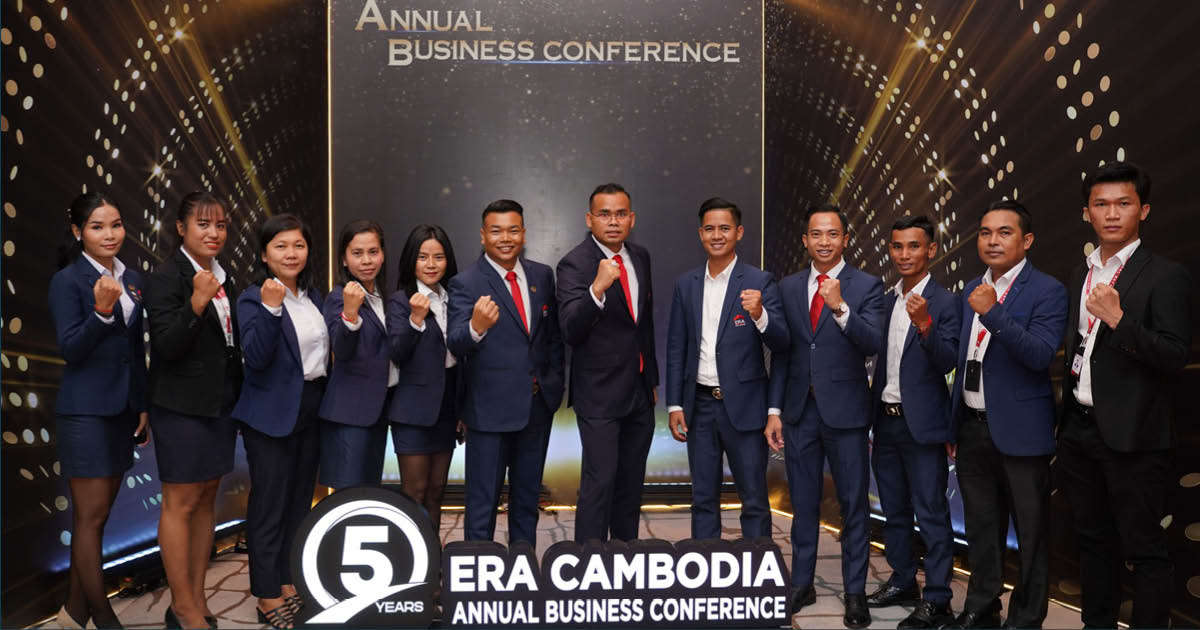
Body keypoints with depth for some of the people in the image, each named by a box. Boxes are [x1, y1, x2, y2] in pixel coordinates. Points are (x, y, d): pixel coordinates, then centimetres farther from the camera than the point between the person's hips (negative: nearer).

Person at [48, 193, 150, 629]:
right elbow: (69, 348, -15)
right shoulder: (67, 280, -9)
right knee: (92, 516, -1)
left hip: (122, 409, 7)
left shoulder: (132, 278, 9)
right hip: (86, 411, -7)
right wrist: (101, 310, -31)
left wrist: (143, 407, 15)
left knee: (96, 513, 12)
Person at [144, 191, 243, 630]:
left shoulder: (224, 278, 11)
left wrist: (237, 404, 18)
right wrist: (197, 302, -32)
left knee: (207, 498, 11)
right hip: (182, 408, -7)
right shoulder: (165, 278, -11)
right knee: (180, 503, 0)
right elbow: (167, 347, -19)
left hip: (219, 407, 8)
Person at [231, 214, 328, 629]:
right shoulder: (254, 298, -12)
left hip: (312, 409, 7)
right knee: (269, 506, 1)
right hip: (273, 414, -7)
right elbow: (255, 357, -24)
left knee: (300, 502, 14)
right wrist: (270, 308, -33)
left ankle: (290, 585, 26)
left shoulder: (312, 297, 9)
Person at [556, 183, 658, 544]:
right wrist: (597, 288, -41)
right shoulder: (575, 264, -14)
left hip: (639, 392, 7)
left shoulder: (640, 258, 8)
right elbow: (570, 330, -26)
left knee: (631, 483, 16)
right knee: (599, 483, -7)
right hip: (600, 393, -7)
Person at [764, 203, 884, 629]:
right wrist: (774, 409, 4)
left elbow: (873, 344, -17)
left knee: (853, 505, 5)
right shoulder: (788, 287, 7)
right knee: (803, 504, 13)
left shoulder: (866, 286, -4)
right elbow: (781, 353, 8)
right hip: (799, 410, 3)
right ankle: (801, 584, 25)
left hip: (845, 411, -3)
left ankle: (855, 593, 16)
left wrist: (841, 308, -31)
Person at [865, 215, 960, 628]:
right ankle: (903, 583, 30)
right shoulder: (886, 302, 10)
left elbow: (947, 363, -18)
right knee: (894, 511, 16)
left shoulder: (945, 303, -9)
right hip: (885, 422, 7)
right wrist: (870, 416, 13)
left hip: (921, 424, -7)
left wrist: (925, 324, -34)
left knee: (931, 514, -2)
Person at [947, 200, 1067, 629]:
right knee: (981, 527, 16)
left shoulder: (1047, 291, -8)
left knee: (1030, 532, 5)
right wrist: (953, 425, 17)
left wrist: (993, 312, -29)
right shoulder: (972, 289, 11)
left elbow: (1041, 355, -21)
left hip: (1019, 430, -6)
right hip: (972, 428, 6)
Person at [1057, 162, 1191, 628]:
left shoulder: (1166, 276, -9)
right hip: (1080, 431, 7)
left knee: (1145, 549, 2)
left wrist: (1119, 320, -30)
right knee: (1094, 541, 17)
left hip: (1132, 437, -7)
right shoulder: (1081, 274, 12)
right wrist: (1065, 423, 15)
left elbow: (1175, 357, -17)